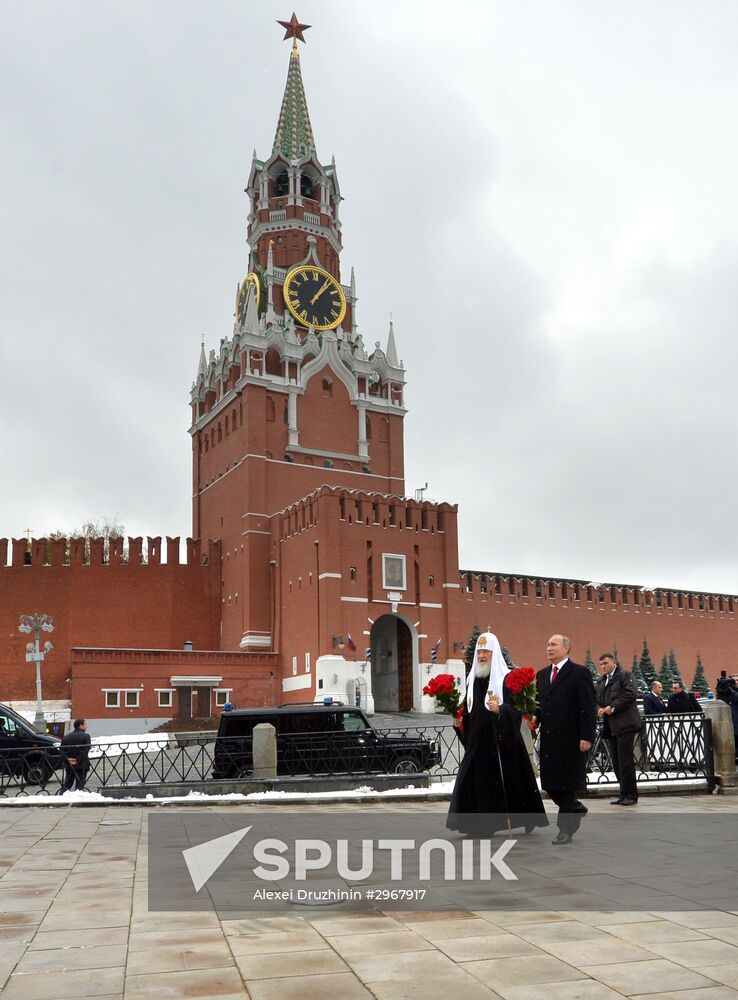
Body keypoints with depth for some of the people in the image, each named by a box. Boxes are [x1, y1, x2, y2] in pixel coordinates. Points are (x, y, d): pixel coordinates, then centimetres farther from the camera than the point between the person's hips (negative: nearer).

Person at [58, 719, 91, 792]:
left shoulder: (66, 737, 11)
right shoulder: (85, 736, -6)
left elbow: (61, 750, 2)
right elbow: (86, 750, -17)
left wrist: (67, 759, -5)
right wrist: (78, 760, -14)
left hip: (69, 765, 5)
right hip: (81, 765, -5)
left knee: (67, 784, 14)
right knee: (80, 785, 0)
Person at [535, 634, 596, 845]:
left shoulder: (579, 673, -6)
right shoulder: (542, 674, 14)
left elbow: (588, 708, -10)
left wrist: (586, 737, -15)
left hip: (571, 740, -6)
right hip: (549, 739, 6)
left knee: (567, 784, 1)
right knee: (550, 784, 8)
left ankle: (565, 829, 12)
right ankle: (576, 808, 33)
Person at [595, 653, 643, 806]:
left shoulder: (625, 675, -2)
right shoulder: (601, 681, 21)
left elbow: (631, 694, -14)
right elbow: (596, 699, 22)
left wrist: (613, 707, -16)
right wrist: (599, 709, 0)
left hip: (625, 724, -7)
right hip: (611, 727, 7)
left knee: (625, 760, -7)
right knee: (616, 762, 7)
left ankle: (630, 795, 1)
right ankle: (624, 794, 14)